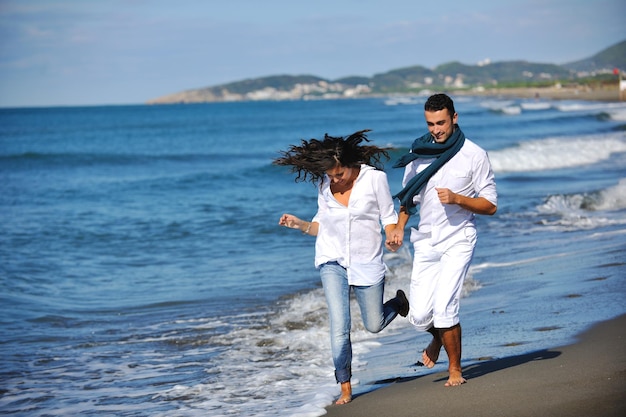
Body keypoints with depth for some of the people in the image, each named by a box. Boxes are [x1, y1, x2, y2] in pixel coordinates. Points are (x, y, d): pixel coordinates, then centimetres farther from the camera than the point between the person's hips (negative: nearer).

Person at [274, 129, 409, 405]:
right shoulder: (324, 185, -2)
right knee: (340, 326, -12)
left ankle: (399, 301, 47)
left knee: (374, 326, 12)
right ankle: (345, 388, 1)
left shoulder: (374, 178, -12)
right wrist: (300, 224, -10)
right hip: (333, 260, 1)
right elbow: (322, 224, 9)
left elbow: (389, 217, -4)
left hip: (367, 261, -1)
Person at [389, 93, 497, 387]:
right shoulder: (417, 153, 7)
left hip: (458, 241, -4)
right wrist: (399, 227, 2)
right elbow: (408, 196, 19)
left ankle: (455, 370, 1)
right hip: (426, 242, 4)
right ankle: (438, 337, 34)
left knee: (443, 306, -18)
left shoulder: (474, 155, -5)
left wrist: (456, 198, -19)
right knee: (419, 316, -3)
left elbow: (490, 206, -4)